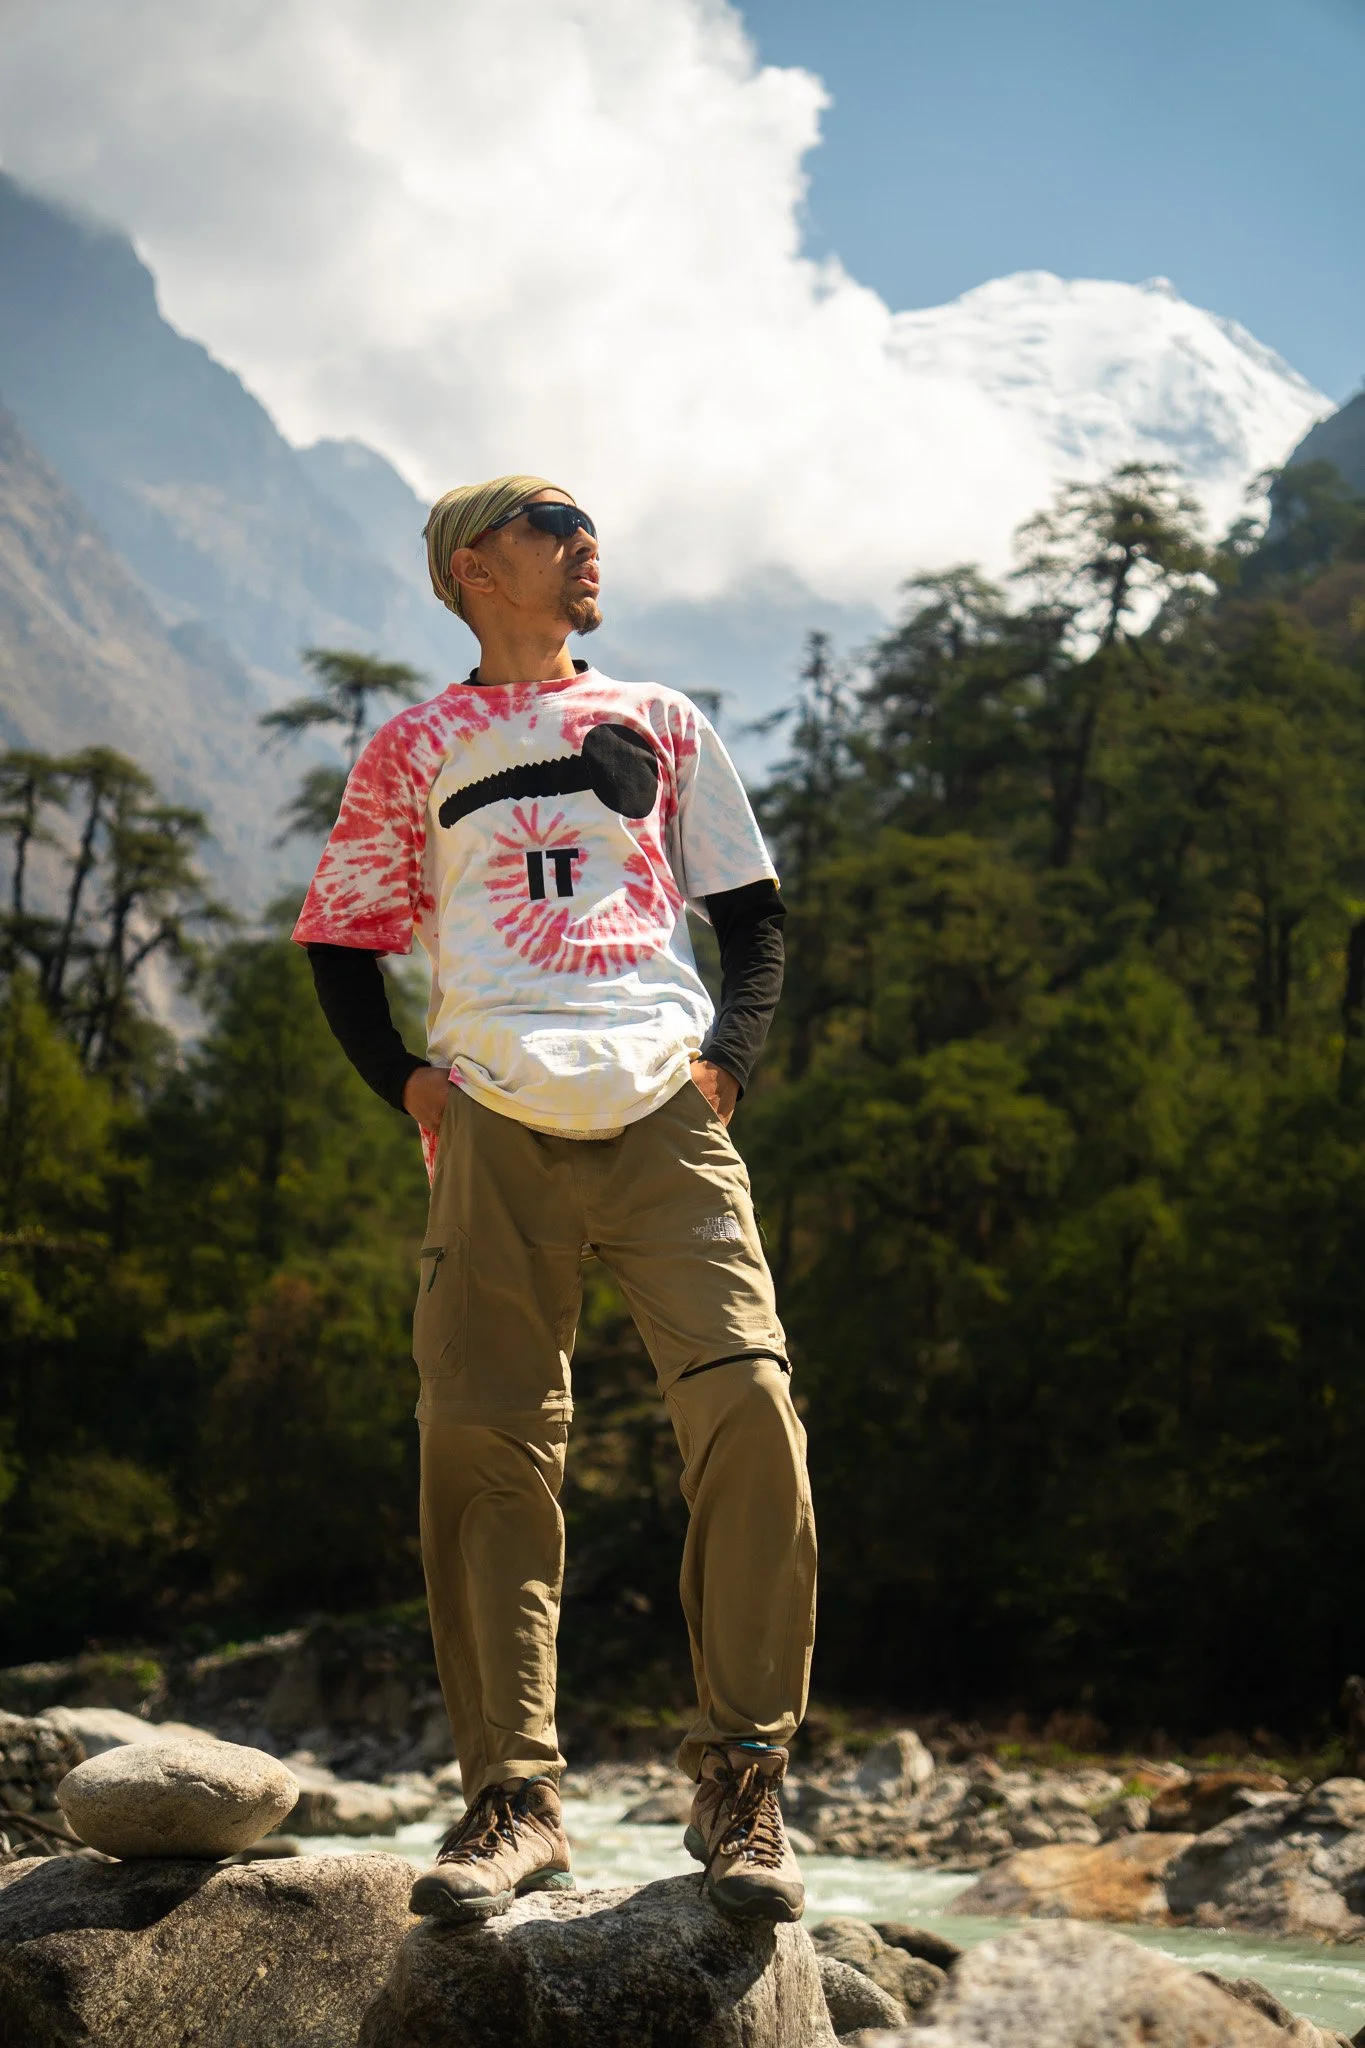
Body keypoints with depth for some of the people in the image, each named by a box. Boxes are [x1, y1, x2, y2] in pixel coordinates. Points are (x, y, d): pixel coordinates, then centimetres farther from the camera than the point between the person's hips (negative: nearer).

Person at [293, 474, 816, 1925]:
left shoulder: (660, 723, 22)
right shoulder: (416, 749, 18)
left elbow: (752, 916, 22)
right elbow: (340, 944, 20)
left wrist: (729, 1056, 5)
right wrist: (404, 1081, 5)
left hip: (666, 1113, 0)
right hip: (495, 1127, 0)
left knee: (745, 1407, -16)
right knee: (485, 1442, -8)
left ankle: (740, 1784, -9)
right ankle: (512, 1797, -1)